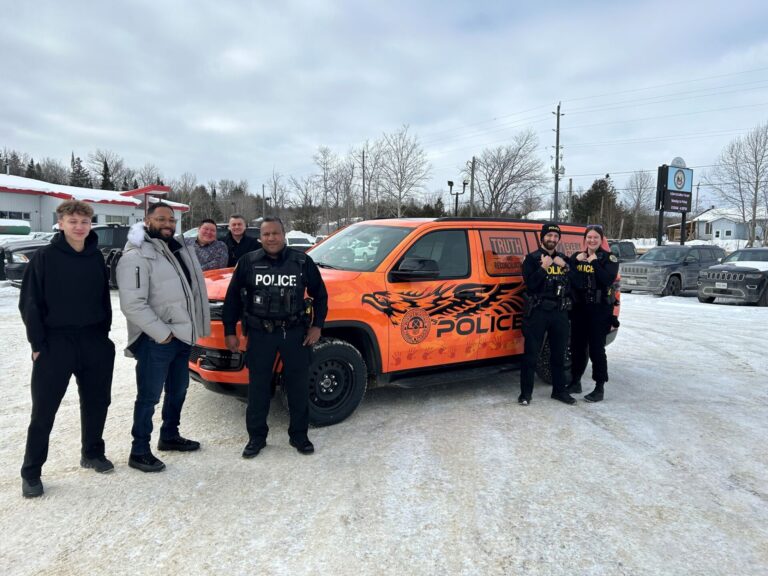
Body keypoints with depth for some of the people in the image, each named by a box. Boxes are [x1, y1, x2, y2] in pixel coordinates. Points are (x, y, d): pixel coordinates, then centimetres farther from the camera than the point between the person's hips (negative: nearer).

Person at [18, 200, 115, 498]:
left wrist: (103, 333, 7)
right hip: (56, 342, -4)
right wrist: (38, 343, -10)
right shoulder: (44, 257, -7)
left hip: (94, 340, 4)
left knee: (96, 401, 13)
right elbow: (29, 303, -6)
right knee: (44, 409, 3)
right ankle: (31, 472, 16)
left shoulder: (96, 257, 5)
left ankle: (92, 453, 32)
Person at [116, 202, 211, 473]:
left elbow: (194, 287, 20)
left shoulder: (180, 249, 12)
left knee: (177, 390, 20)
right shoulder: (137, 256, -15)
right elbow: (132, 304, -22)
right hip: (156, 340, -9)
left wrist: (196, 326, 11)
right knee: (149, 396, 0)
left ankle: (169, 436, 38)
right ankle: (139, 451, 13)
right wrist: (161, 332, -22)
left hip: (182, 335, 9)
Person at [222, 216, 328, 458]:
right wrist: (230, 332, 4)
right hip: (260, 332, 0)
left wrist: (317, 325, 0)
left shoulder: (302, 261, 0)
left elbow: (320, 295, 8)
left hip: (295, 332, 0)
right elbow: (232, 298, 6)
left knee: (298, 385, 7)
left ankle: (299, 435, 22)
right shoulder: (248, 262, 1)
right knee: (258, 386, 7)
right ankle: (256, 436, 21)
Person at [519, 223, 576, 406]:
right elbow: (530, 284, -11)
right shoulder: (532, 259, 0)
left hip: (560, 312, 4)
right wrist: (543, 268, -20)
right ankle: (526, 392, 7)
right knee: (531, 353, -1)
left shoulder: (564, 259, 13)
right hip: (537, 311, -4)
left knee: (559, 353, 12)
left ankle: (559, 390, 24)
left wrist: (565, 267, -6)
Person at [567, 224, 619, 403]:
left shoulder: (609, 258, -3)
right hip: (579, 307, 5)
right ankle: (575, 382, 27)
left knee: (596, 348, -5)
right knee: (577, 346, 12)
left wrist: (595, 262, -18)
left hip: (600, 309, -5)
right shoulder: (577, 256, 9)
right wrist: (575, 261, -11)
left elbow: (608, 280, -18)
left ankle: (599, 388, 5)